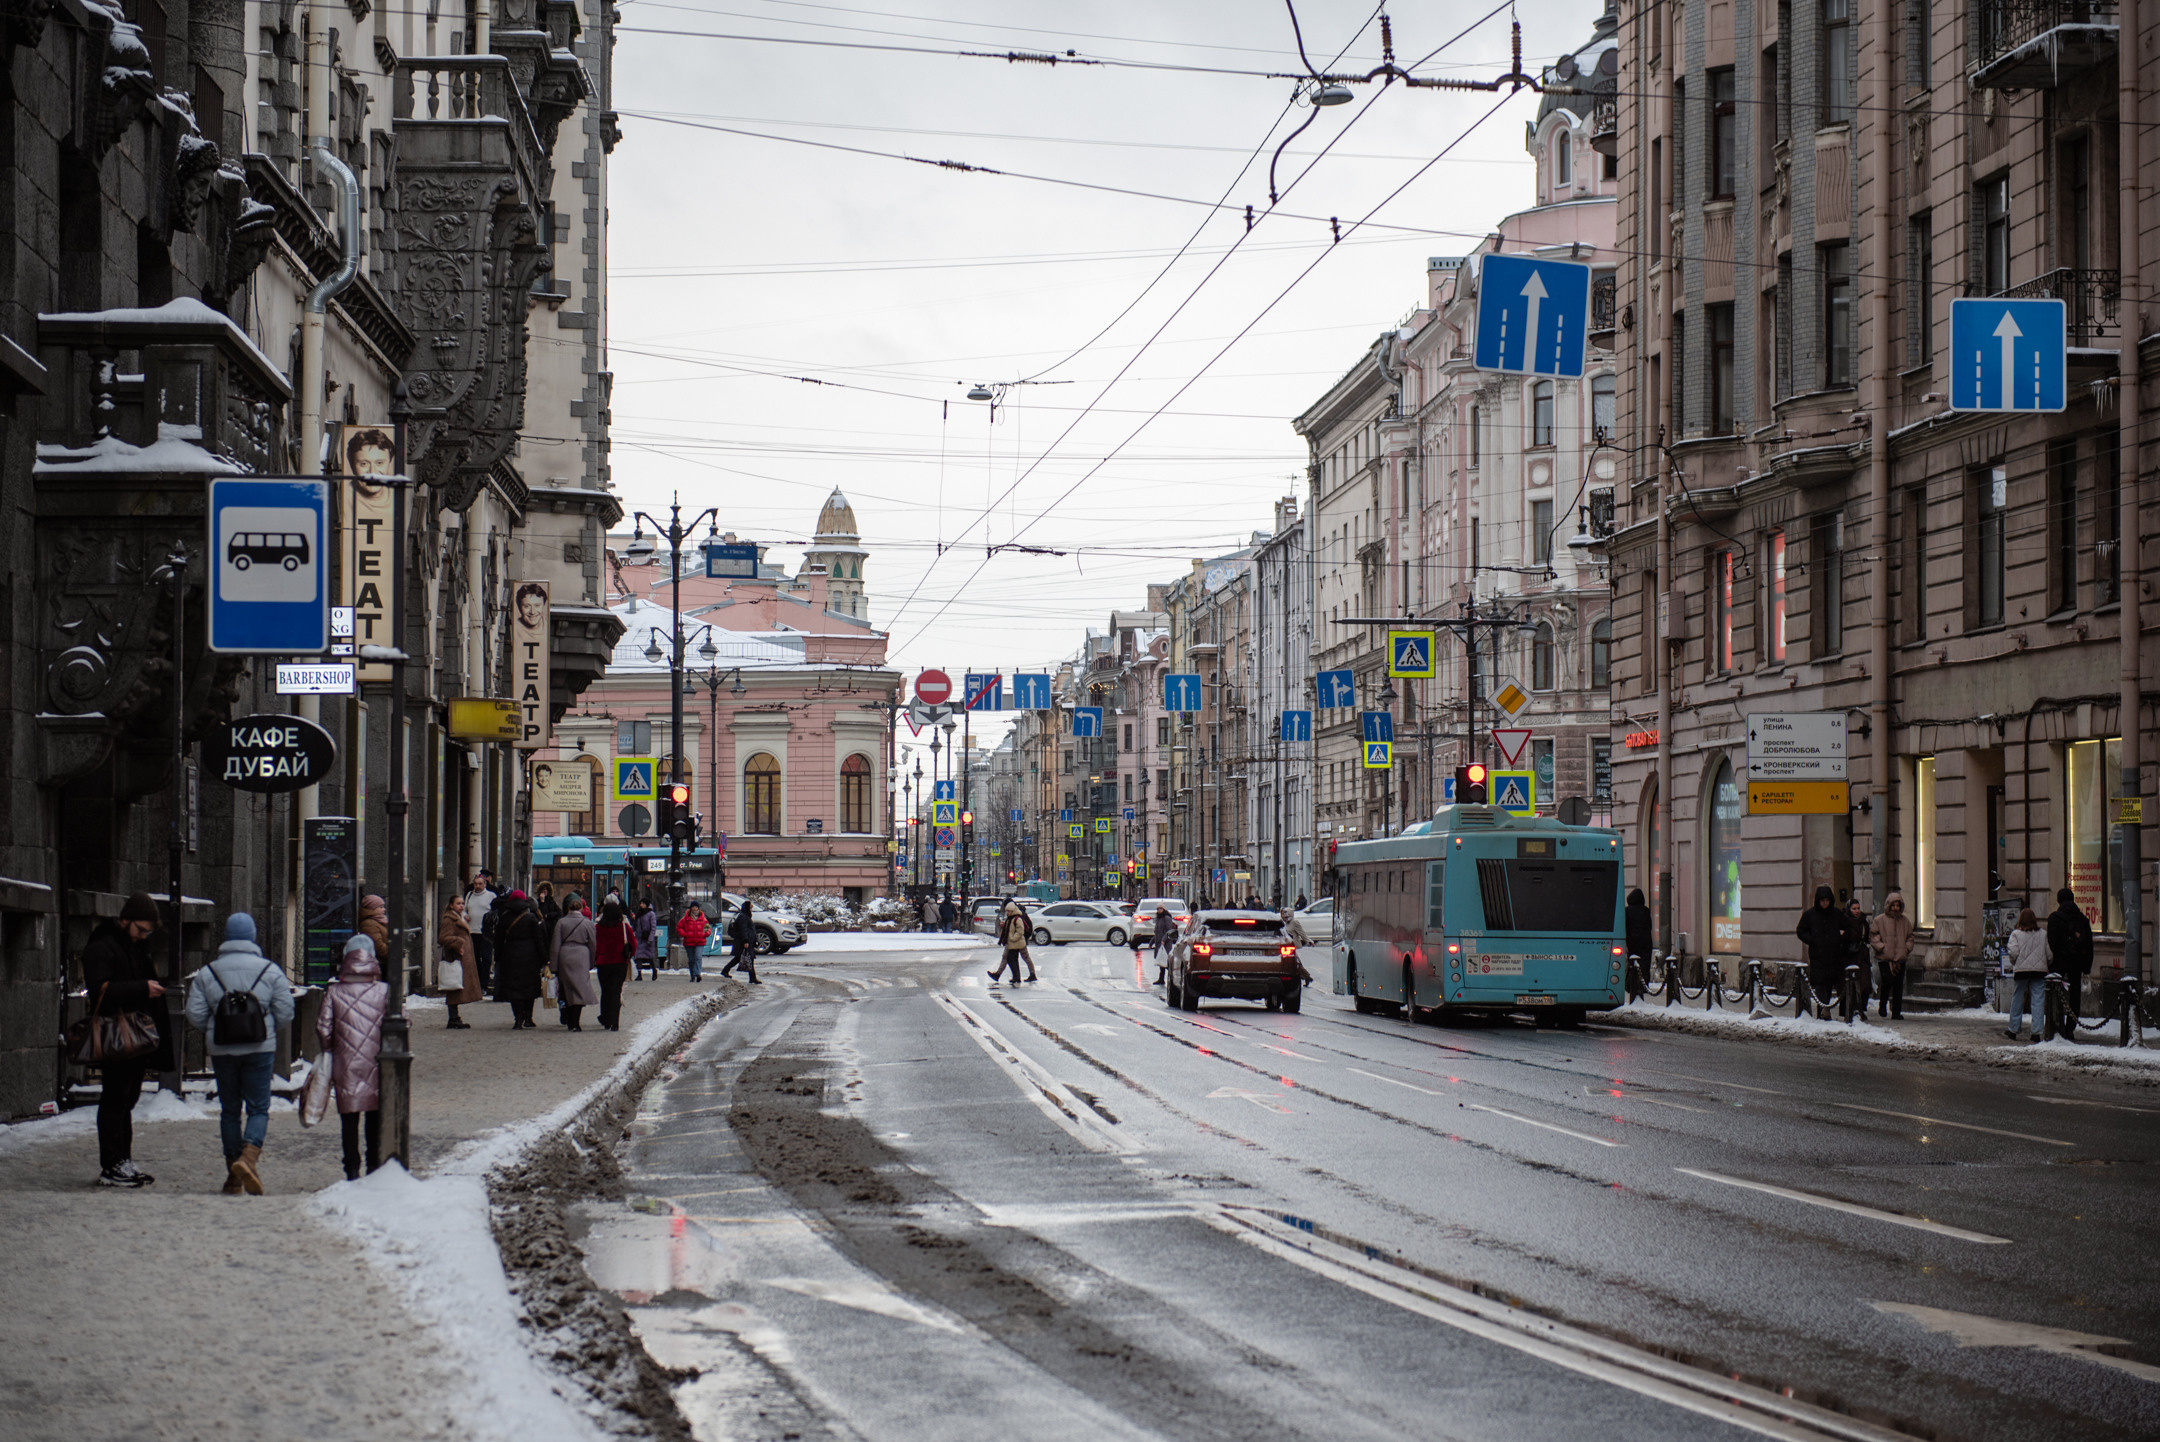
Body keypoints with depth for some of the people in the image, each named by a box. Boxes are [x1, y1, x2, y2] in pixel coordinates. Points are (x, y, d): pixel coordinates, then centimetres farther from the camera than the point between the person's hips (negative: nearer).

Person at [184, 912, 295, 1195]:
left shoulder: (206, 973, 2)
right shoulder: (270, 970, -2)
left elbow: (195, 1016, -3)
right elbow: (285, 1014, -3)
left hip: (221, 1051, 2)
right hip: (259, 1048, -2)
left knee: (229, 1110, 10)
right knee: (259, 1108, 3)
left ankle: (233, 1178, 12)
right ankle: (249, 1156, -23)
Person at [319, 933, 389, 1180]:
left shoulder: (333, 992, -4)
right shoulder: (385, 991, -5)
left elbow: (323, 1028, -6)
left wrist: (328, 1051, 11)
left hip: (345, 1065, 0)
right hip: (376, 1066, 0)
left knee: (349, 1119, 8)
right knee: (375, 1118, 12)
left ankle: (352, 1169, 7)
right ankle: (375, 1164, 14)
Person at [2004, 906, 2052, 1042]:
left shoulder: (2016, 934, -2)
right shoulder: (2043, 934, 3)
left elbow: (2013, 953, -11)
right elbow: (2050, 955, 1)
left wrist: (2013, 964, 8)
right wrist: (2045, 964, 20)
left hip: (2021, 970, -1)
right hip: (2039, 970, 1)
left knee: (2017, 1000, 11)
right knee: (2038, 1001, 2)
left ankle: (2013, 1030, 18)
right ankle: (2037, 1032, -2)